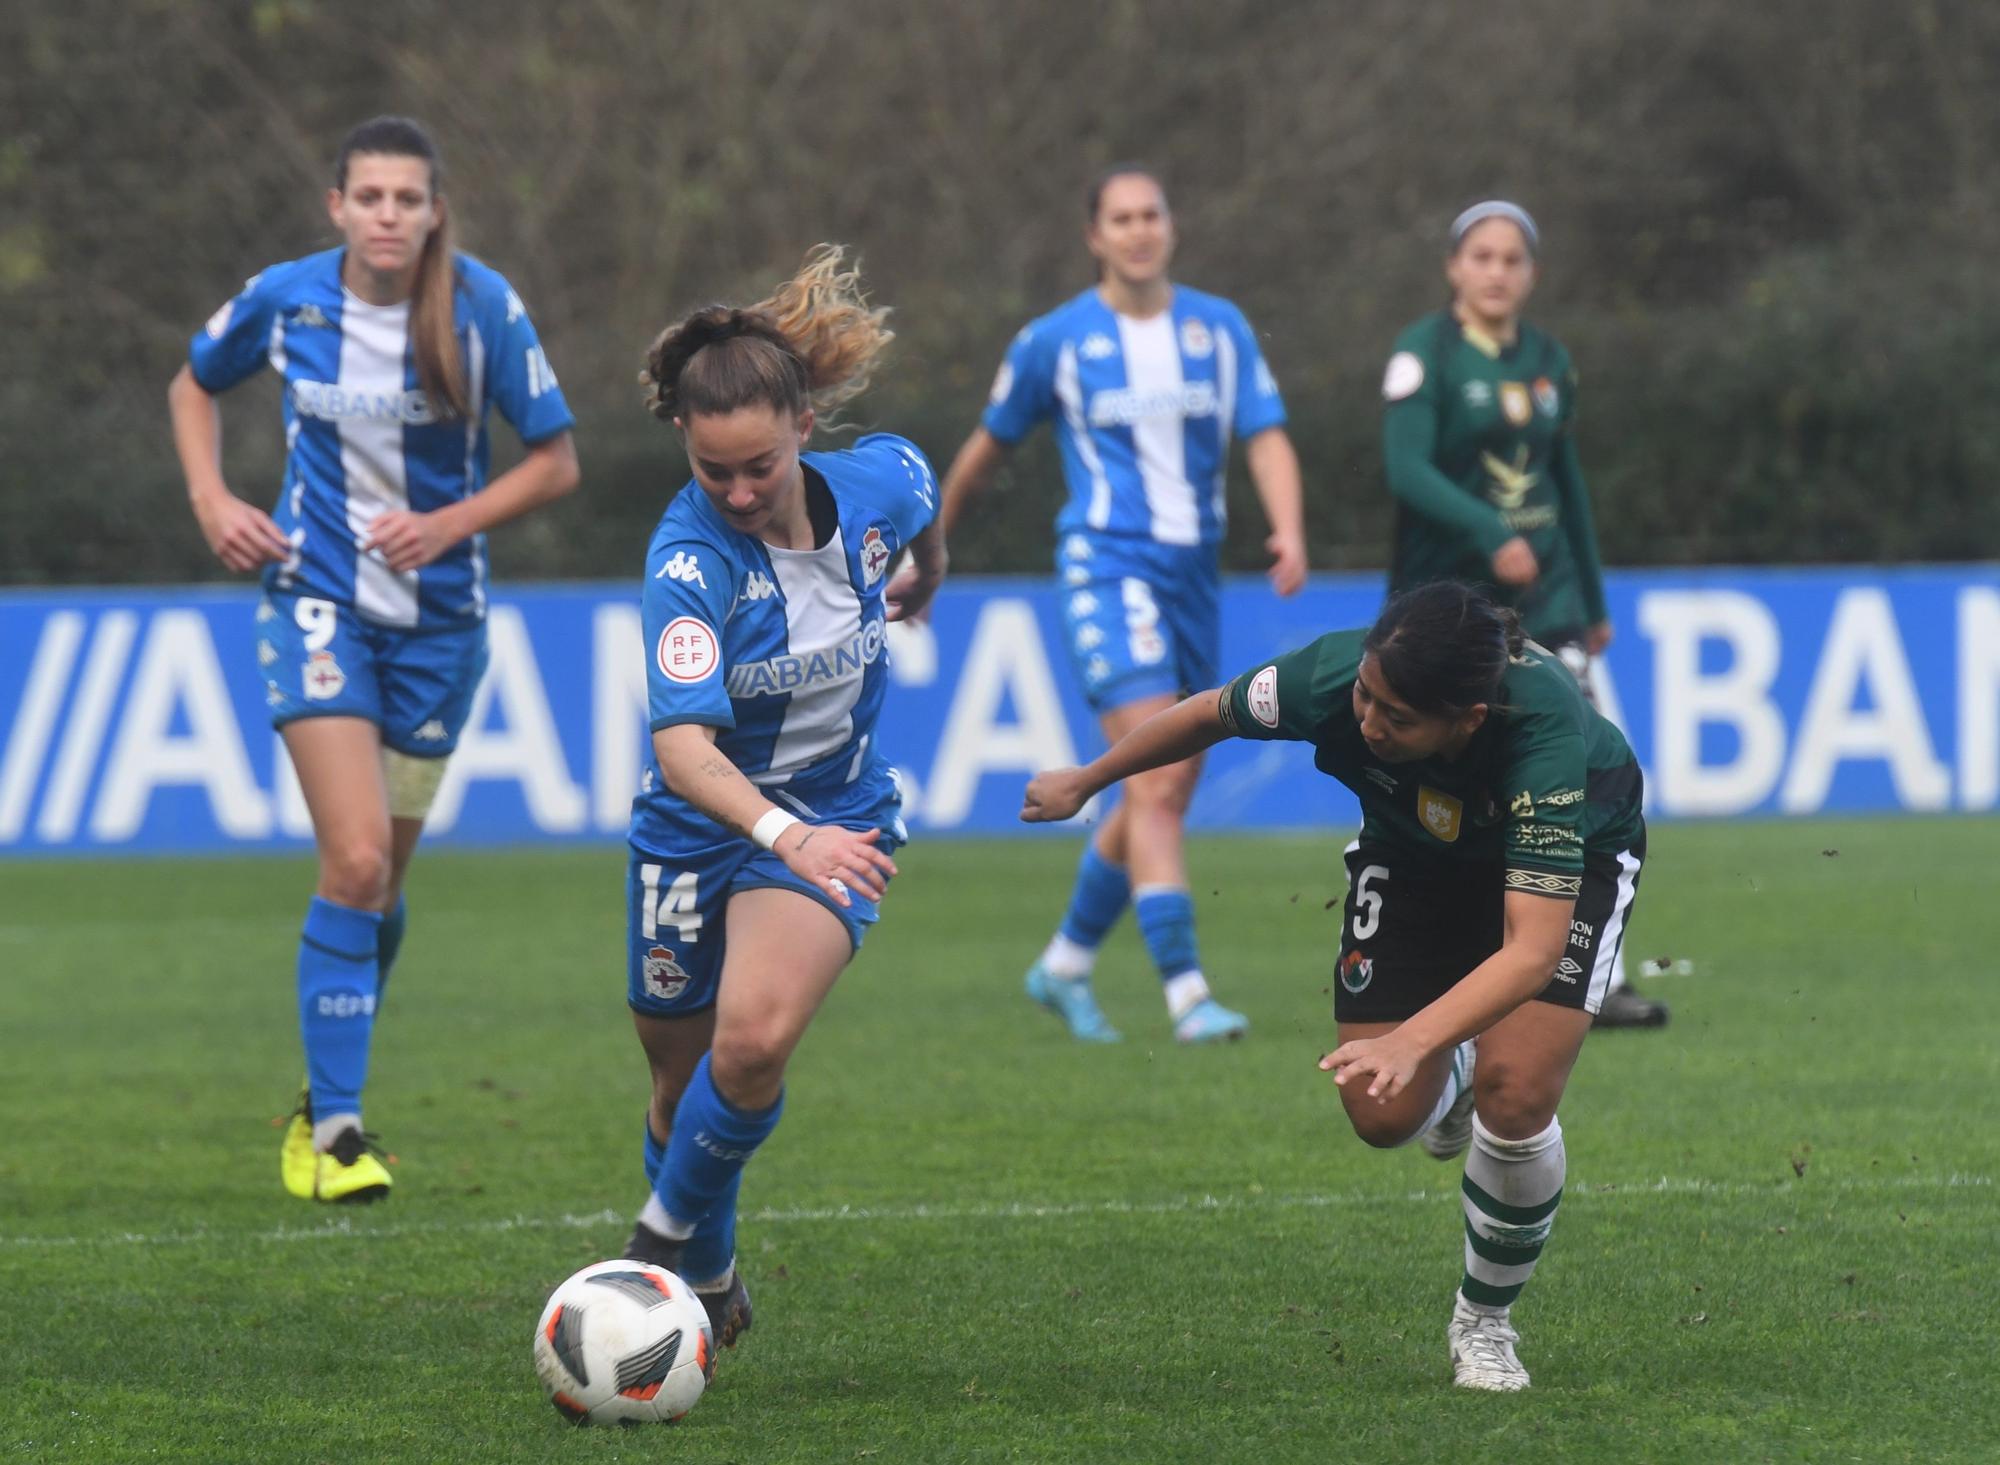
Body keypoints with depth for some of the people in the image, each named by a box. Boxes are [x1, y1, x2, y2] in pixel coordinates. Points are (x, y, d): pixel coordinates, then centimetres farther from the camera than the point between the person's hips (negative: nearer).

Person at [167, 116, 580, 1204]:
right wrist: (212, 501, -3)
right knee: (357, 860, -17)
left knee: (381, 879, 11)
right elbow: (193, 388, 13)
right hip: (317, 602, -1)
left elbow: (556, 460, -3)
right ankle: (333, 1126, -11)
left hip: (438, 614, 2)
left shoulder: (482, 308, -10)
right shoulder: (284, 300, -8)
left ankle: (324, 1098, 32)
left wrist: (450, 522, -17)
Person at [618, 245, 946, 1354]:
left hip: (834, 824, 1)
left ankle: (671, 1230, 1)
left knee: (754, 1041, -24)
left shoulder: (881, 481, -16)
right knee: (683, 1083, 14)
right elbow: (683, 747, -39)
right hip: (699, 831, -1)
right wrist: (783, 834, -55)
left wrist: (921, 585, 32)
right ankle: (707, 1282, 41)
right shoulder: (691, 555, -28)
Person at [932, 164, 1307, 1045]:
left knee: (1165, 797, 11)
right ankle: (1185, 993, -22)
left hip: (1194, 573, 5)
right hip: (1108, 566, -5)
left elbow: (1267, 438, 1)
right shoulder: (1055, 340, 0)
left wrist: (1289, 530, -18)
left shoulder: (1220, 329, 7)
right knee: (1155, 785, -18)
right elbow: (989, 447, 13)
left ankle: (1065, 965, 30)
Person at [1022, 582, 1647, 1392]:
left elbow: (1532, 952, -48)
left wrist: (1410, 1042, -61)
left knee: (1516, 1095, -22)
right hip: (1413, 848, 3)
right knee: (1384, 1114, -5)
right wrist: (1085, 781, 5)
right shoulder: (1331, 674, -34)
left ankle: (1484, 1322, 6)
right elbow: (1209, 714, -10)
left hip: (1571, 858, -3)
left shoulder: (1546, 736, -45)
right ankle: (1452, 1080, 36)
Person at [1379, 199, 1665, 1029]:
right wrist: (1492, 535, -32)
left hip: (1542, 597, 4)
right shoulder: (1424, 355, -6)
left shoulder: (1548, 361, 11)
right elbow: (1406, 468, -19)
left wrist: (1594, 600, 22)